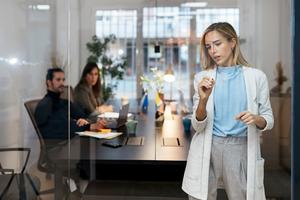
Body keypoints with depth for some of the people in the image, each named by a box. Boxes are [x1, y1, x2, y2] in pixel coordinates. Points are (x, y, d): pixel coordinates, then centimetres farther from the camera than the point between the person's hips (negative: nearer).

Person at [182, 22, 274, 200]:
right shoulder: (202, 77, 0)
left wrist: (256, 119, -17)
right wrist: (203, 100, -21)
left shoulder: (256, 77, -1)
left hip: (241, 149, 0)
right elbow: (198, 126, -4)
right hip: (208, 149, 1)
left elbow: (269, 119, 5)